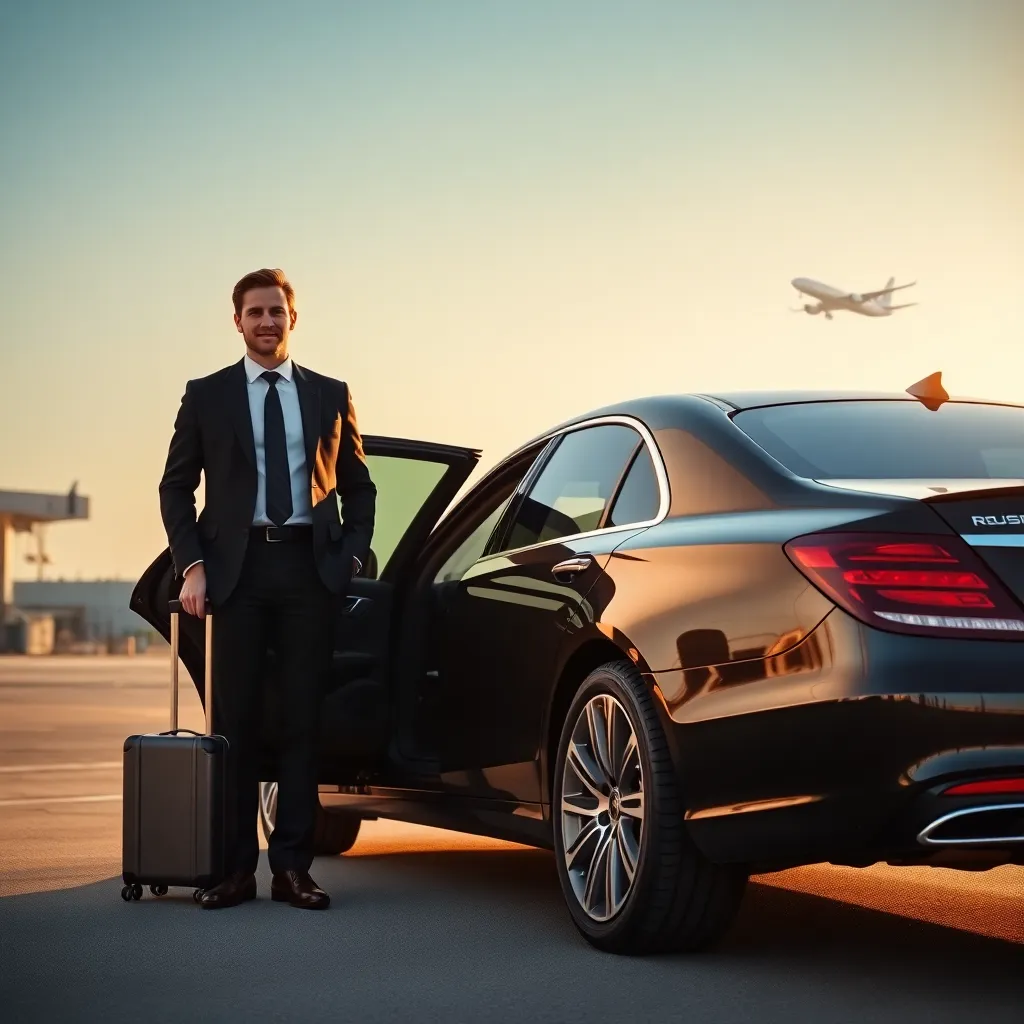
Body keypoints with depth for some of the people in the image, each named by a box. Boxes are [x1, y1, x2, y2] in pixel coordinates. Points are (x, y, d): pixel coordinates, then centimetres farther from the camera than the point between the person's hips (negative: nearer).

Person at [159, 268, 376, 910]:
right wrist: (192, 564, -3)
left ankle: (293, 866, 5)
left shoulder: (331, 395, 13)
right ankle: (236, 868, 5)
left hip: (310, 567, 1)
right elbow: (177, 487, 8)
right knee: (237, 718, 0)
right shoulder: (207, 395, 9)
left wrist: (353, 555, 2)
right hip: (238, 567, -1)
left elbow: (358, 486, 16)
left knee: (303, 718, 1)